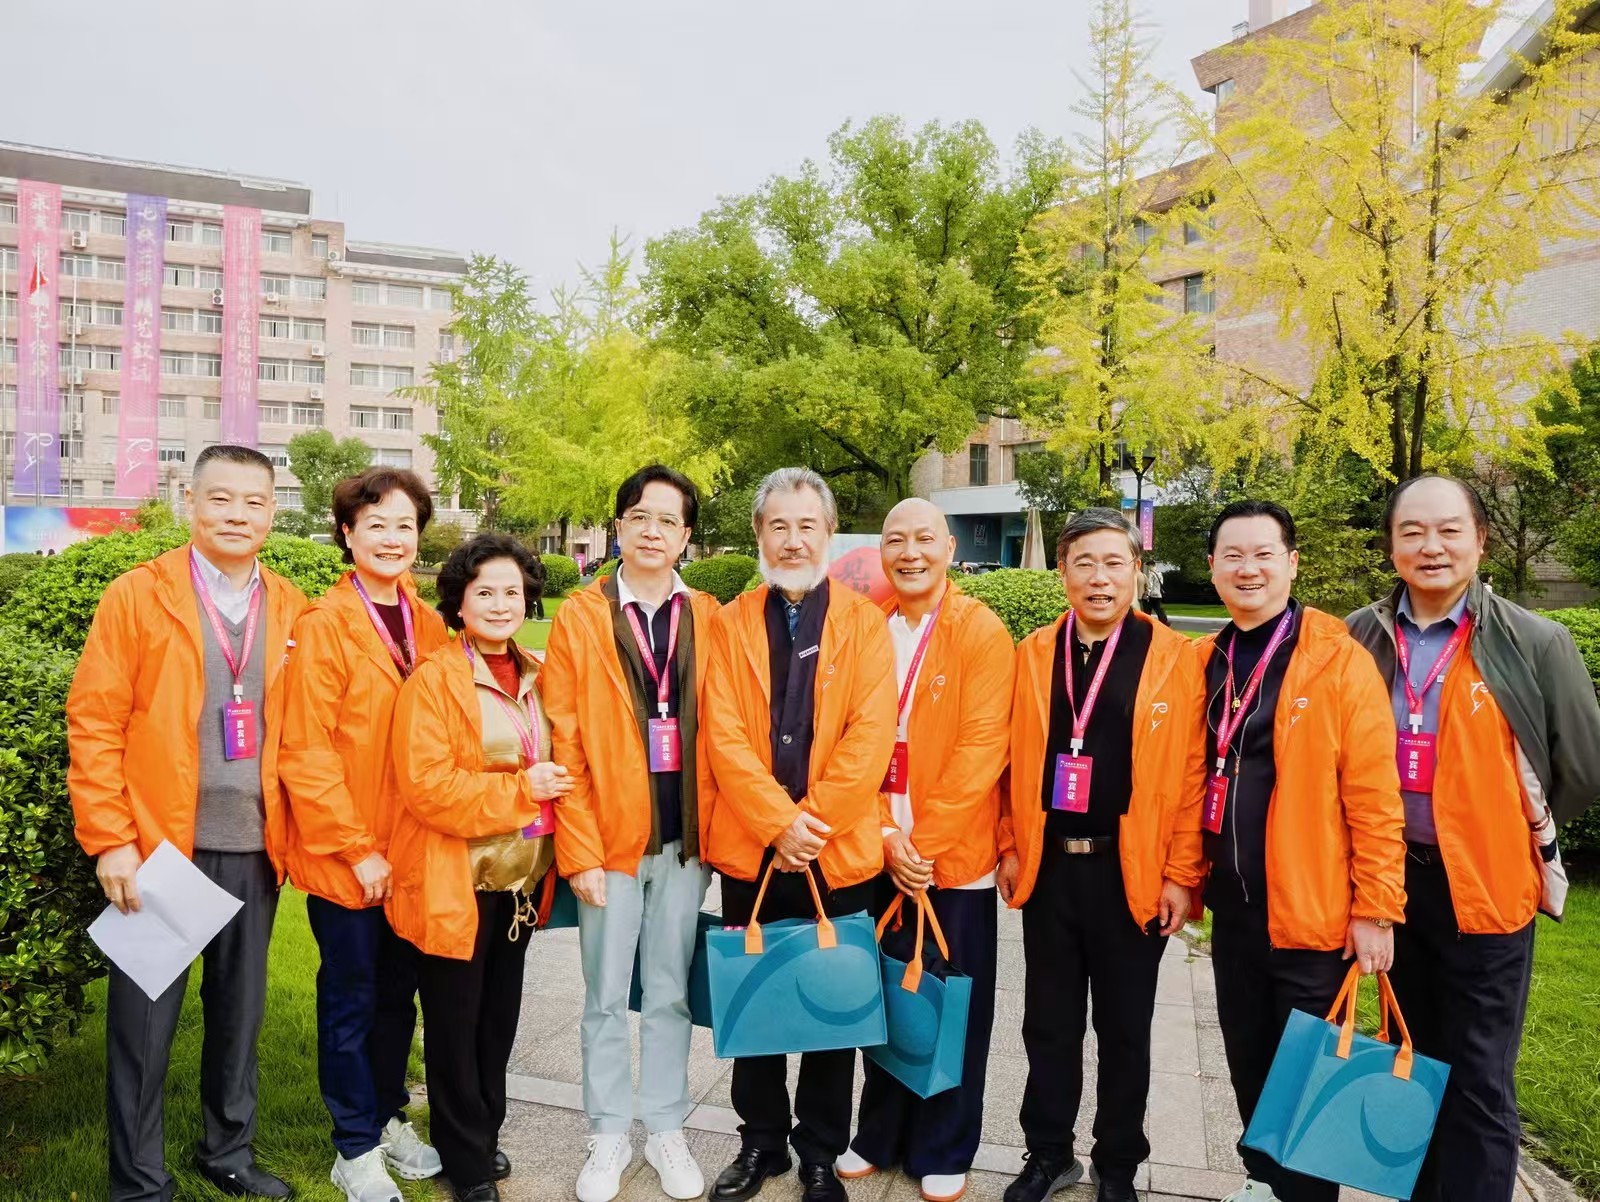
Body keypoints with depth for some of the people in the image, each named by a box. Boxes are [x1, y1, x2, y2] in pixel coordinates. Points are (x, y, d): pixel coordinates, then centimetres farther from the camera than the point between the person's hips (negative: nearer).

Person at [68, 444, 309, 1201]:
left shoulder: (292, 610, 6)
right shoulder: (137, 596, -4)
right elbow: (94, 722, -6)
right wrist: (109, 839, -11)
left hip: (254, 848, 3)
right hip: (157, 844, -3)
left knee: (239, 1010, 15)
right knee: (144, 1018, 7)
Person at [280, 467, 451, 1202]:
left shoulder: (428, 627, 6)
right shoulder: (323, 626, -12)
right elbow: (306, 752, -15)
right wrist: (355, 849, -15)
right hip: (346, 858, -5)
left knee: (398, 996, 18)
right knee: (351, 1001, 9)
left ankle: (389, 1117, 37)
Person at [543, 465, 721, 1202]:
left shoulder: (709, 619, 4)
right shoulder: (579, 617, -2)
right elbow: (565, 745, -5)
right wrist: (579, 851, -9)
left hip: (684, 838, 1)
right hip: (611, 838, -1)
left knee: (670, 994, 14)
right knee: (606, 997, 11)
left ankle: (666, 1131, 30)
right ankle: (609, 1137, 29)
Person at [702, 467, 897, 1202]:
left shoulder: (865, 623, -1)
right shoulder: (729, 623, 2)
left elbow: (871, 735, -10)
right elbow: (723, 735, -7)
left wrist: (812, 822, -15)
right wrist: (777, 823, -16)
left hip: (839, 853, -1)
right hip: (749, 849, 1)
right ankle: (760, 1140, 33)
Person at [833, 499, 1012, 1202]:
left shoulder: (983, 634, -7)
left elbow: (980, 749, -12)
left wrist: (925, 842, -14)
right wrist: (885, 835, -9)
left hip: (954, 857, -3)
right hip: (878, 854, 3)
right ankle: (881, 1136, 33)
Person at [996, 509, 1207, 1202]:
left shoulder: (1175, 658, -4)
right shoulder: (1032, 654, 3)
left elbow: (1189, 774, -5)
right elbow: (1014, 760, 5)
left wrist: (1181, 874, -7)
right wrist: (1010, 848, 4)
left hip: (1133, 873, -2)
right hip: (1048, 867, 2)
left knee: (1124, 1029, 13)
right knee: (1050, 1024, 14)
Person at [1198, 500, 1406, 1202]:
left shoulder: (1340, 660, -11)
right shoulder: (1206, 663, 5)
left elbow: (1375, 795, -12)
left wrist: (1376, 908, -13)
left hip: (1311, 909, -5)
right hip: (1232, 906, 5)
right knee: (1248, 1058, 19)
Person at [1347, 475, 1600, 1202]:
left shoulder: (1535, 643, -9)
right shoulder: (1361, 638, -2)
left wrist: (1517, 835, 4)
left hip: (1487, 884, -3)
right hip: (1394, 878, 4)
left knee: (1477, 1083, 5)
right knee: (1415, 1063, 19)